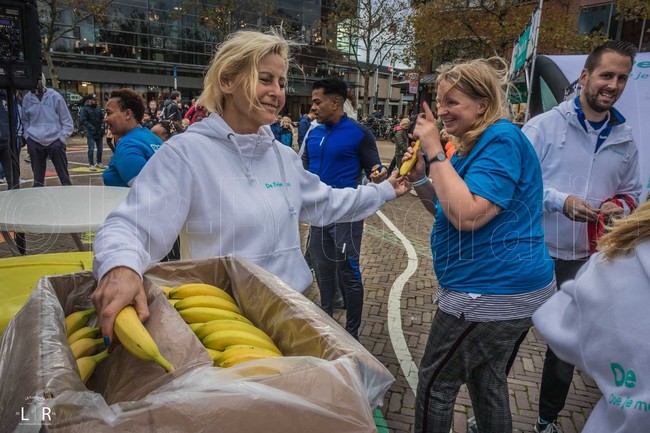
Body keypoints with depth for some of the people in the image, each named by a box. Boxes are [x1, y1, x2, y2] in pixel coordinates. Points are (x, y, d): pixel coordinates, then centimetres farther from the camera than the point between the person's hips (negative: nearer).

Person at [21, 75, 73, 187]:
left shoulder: (55, 96, -4)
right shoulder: (27, 98, 3)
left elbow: (67, 120, 1)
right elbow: (25, 121, 16)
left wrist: (62, 137, -6)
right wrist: (27, 136, 5)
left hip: (55, 142, -2)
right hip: (34, 143, 3)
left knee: (64, 175, 1)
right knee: (38, 177, 9)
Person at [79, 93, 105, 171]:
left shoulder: (98, 108, 10)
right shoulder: (85, 109, -7)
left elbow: (102, 118, 16)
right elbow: (83, 120, -12)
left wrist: (102, 126, 0)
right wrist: (92, 128, -18)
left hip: (99, 132, 6)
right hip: (91, 133, -6)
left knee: (100, 148, 12)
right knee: (91, 149, -6)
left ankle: (99, 163, 27)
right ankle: (91, 164, 1)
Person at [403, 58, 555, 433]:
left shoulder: (502, 140, -18)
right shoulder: (475, 143, 12)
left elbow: (468, 216, -29)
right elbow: (447, 211, 15)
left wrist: (435, 152, -24)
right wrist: (419, 177, -1)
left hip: (492, 293, -10)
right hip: (500, 286, 10)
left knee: (435, 384, 5)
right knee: (486, 379, 23)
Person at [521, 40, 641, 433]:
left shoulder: (625, 139, 7)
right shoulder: (544, 125, -8)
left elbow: (632, 191, 15)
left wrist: (619, 205, -7)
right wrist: (561, 200, -25)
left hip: (586, 259, 5)